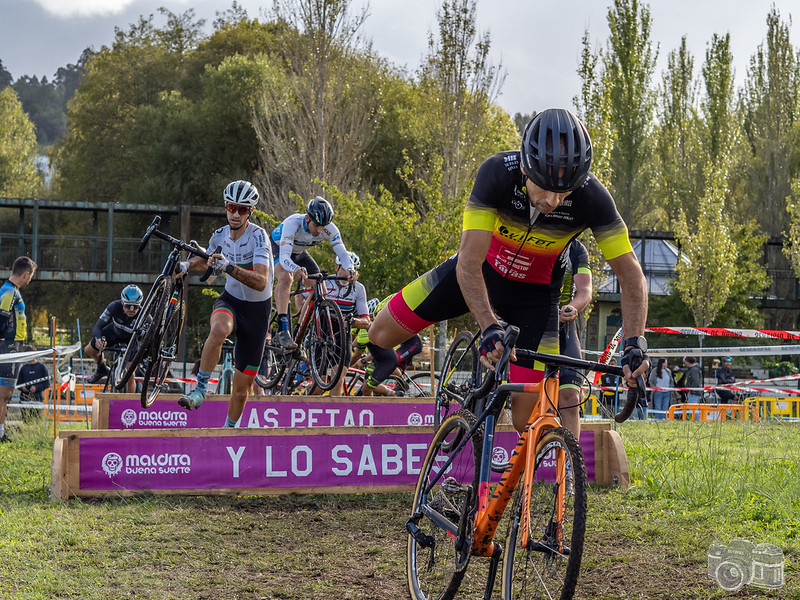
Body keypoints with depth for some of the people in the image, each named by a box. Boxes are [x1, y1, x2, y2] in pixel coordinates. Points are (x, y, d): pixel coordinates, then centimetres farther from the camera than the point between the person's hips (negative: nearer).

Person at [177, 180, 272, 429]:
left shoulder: (258, 236, -22)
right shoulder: (221, 235, -6)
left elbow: (261, 282, -34)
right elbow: (206, 260, 18)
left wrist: (228, 266, -46)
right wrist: (186, 265, -4)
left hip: (257, 309, -3)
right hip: (230, 300, 3)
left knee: (242, 387, 2)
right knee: (220, 329, -38)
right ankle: (200, 389, -29)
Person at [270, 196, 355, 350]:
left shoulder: (329, 229, -27)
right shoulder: (293, 223, -40)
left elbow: (342, 253, -29)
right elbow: (284, 257, -49)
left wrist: (349, 269, -52)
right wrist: (296, 269, -70)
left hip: (299, 253, 5)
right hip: (277, 248, -5)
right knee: (286, 278, -35)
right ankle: (283, 330, -38)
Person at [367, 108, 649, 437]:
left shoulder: (592, 197, -30)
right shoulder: (498, 172, -33)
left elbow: (630, 273, -23)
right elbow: (469, 262, -37)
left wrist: (634, 342, -37)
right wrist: (490, 329, -49)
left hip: (535, 293, 0)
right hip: (480, 271, 0)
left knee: (523, 418, -11)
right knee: (381, 334, -3)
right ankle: (385, 360, 34)